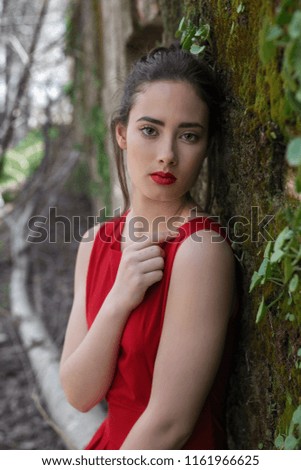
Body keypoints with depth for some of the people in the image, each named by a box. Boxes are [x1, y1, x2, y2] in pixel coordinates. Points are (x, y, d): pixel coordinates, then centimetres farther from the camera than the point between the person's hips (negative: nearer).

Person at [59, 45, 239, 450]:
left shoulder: (202, 247, -21)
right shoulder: (96, 242, -2)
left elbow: (169, 424, -21)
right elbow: (79, 395, -8)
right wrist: (117, 303, -21)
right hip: (114, 441, 5)